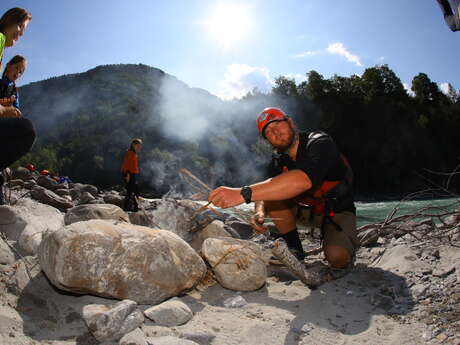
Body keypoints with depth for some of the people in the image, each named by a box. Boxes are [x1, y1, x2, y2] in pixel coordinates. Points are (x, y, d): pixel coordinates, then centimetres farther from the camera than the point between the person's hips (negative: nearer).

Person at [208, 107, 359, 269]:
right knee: (271, 192, -17)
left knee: (338, 258, -31)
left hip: (338, 210, -5)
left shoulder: (320, 143, -25)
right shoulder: (278, 162, -4)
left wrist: (244, 194, -53)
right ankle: (294, 248, -5)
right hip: (306, 209, 5)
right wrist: (260, 212, -33)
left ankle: (346, 240, 5)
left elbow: (304, 180, -46)